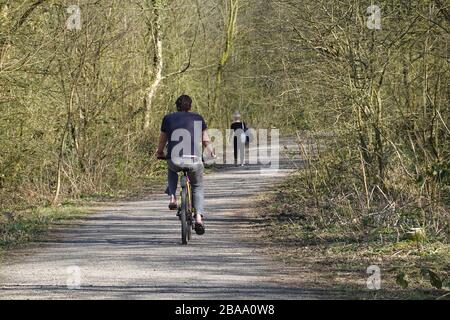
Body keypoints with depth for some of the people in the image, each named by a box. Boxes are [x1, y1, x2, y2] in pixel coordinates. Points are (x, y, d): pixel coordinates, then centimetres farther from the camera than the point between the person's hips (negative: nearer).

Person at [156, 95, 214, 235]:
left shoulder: (168, 118, 12)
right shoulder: (198, 118, 11)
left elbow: (162, 140, 19)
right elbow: (206, 141, 13)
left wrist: (159, 153, 38)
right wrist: (212, 153, 31)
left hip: (175, 160, 1)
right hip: (194, 161, -1)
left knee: (172, 169, 37)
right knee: (198, 188, 21)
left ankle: (172, 198, 18)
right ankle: (199, 217, 0)